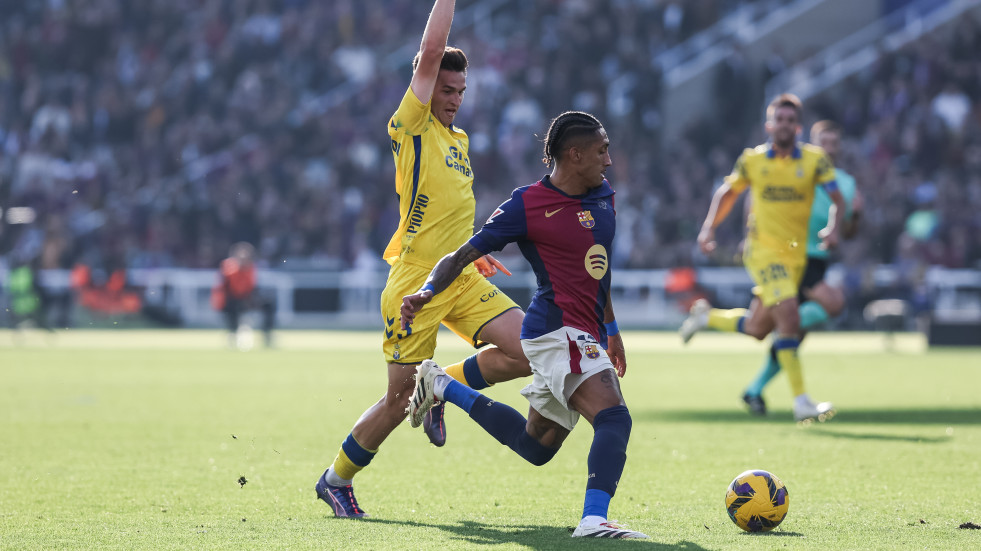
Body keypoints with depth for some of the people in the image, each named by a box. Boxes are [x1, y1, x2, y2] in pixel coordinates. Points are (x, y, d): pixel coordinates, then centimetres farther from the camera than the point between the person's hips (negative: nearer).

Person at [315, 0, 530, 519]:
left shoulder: (458, 139, 17)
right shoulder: (411, 127, -6)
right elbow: (431, 52, -17)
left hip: (462, 280, 7)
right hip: (415, 282, -7)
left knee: (527, 351, -11)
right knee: (400, 398, -3)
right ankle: (335, 479, 19)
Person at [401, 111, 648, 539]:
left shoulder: (603, 196, 12)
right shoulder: (527, 205, -10)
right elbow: (462, 255, -6)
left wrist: (611, 331, 30)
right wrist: (427, 291, -23)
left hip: (585, 336, 9)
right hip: (558, 330, -9)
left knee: (536, 447, 20)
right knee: (614, 419, -28)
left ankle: (442, 387, 34)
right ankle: (593, 520, -39)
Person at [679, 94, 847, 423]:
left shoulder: (814, 159, -2)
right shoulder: (752, 160, -2)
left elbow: (837, 199, -4)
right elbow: (728, 192, 13)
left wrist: (833, 228, -24)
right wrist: (708, 229, 2)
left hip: (797, 254, 3)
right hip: (763, 251, -3)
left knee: (756, 329, 12)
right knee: (789, 319, -20)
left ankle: (707, 316, 41)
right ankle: (801, 403, -18)